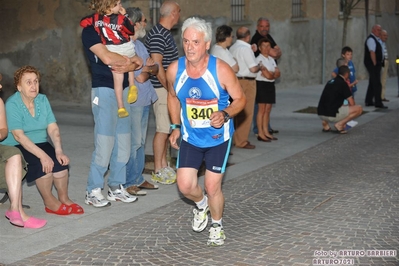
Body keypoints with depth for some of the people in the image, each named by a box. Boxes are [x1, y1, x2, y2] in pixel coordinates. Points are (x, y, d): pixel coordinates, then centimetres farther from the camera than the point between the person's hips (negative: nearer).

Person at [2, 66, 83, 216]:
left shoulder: (42, 100, 3)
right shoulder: (12, 104, -14)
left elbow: (53, 128, -3)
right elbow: (19, 136, -23)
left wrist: (58, 150, -20)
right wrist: (42, 155, -32)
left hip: (40, 144, 5)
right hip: (16, 147, -5)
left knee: (60, 161, -22)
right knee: (42, 163, -29)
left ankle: (64, 199, -6)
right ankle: (49, 202, -13)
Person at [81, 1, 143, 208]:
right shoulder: (91, 30, -6)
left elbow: (138, 62, 7)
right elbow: (107, 58, -22)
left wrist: (129, 66, -15)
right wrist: (131, 60, -6)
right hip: (104, 90, -7)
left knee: (123, 144, 7)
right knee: (104, 144, -9)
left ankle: (116, 187, 17)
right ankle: (93, 191, 0)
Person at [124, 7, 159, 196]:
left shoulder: (139, 45, 15)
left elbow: (155, 69, 10)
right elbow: (140, 77, -19)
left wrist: (149, 67, -10)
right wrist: (148, 69, 0)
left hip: (144, 100, 9)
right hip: (132, 101, -9)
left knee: (140, 142, 13)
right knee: (134, 143, -6)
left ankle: (138, 179, 22)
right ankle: (128, 183, 2)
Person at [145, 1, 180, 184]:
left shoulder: (165, 33, 14)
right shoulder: (158, 35, -17)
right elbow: (157, 66, -21)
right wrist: (170, 88, -18)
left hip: (169, 87, 10)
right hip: (162, 88, -10)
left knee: (166, 128, 13)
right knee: (163, 129, -6)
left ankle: (164, 166, 21)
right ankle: (158, 171, 0)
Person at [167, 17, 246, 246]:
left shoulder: (221, 70, -22)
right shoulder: (174, 70, -12)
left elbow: (240, 99, -11)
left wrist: (225, 114, -30)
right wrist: (176, 127, 7)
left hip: (218, 137, -3)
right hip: (190, 138, 3)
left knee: (212, 186, -4)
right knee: (185, 185, -4)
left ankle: (217, 226, 26)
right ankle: (201, 204, 33)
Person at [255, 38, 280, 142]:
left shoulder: (271, 59, 16)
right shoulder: (259, 59, -11)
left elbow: (278, 73, 7)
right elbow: (267, 75, -18)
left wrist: (271, 73, -10)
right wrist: (274, 74, 0)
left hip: (270, 85, 8)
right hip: (262, 84, -8)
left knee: (268, 110, 10)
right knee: (262, 110, -6)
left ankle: (266, 132, 17)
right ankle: (260, 134, -3)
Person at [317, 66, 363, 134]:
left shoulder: (330, 82, 18)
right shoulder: (343, 83, -5)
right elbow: (352, 104, -3)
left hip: (321, 114, 8)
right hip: (332, 115, -8)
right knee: (359, 109, 0)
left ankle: (325, 122, 16)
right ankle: (340, 124, -5)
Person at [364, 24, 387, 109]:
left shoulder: (376, 39, 16)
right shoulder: (371, 39, -15)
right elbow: (372, 52, -23)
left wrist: (378, 64, 13)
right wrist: (375, 64, -23)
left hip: (376, 65, 11)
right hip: (373, 65, -11)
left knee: (372, 83, 15)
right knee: (377, 84, -10)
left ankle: (369, 101, 21)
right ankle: (378, 103, -8)